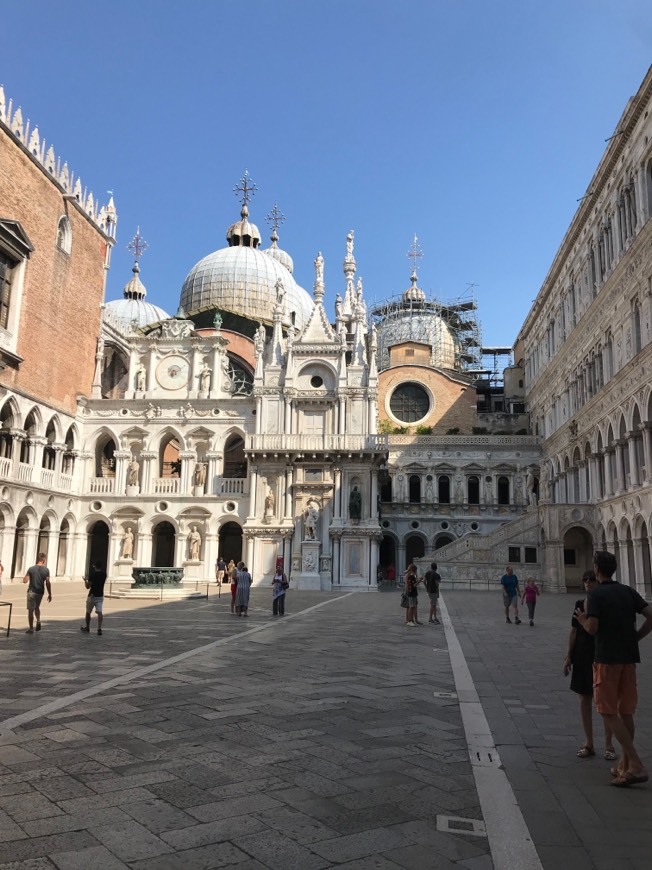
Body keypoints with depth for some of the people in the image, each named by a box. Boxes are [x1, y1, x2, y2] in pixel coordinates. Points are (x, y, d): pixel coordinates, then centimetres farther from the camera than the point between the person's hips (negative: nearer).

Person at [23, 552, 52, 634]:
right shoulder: (46, 570, -5)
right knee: (37, 607, 24)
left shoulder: (31, 569, -6)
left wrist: (26, 576, 16)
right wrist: (50, 594, 0)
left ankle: (31, 629, 7)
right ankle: (38, 621, 3)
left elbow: (25, 581, -6)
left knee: (30, 610, 6)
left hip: (31, 592, -2)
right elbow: (48, 583, -6)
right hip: (40, 592, 2)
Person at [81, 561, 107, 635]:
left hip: (92, 596, -3)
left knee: (88, 612, 16)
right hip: (100, 596, 3)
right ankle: (99, 629, -23)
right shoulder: (104, 574, 3)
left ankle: (87, 628, 30)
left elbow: (88, 586, -14)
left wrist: (85, 580, 4)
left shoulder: (92, 574, -14)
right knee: (100, 612, -8)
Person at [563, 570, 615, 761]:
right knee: (584, 699, 8)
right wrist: (569, 656, 6)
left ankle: (608, 743, 17)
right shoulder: (579, 604, 5)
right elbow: (574, 631, 8)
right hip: (582, 656, 4)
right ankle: (588, 743, 18)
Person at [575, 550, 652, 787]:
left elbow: (592, 628, -16)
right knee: (626, 712, 15)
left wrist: (582, 619, 4)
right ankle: (624, 765, 23)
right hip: (629, 656, 6)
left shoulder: (597, 594, -10)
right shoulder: (628, 592, 7)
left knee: (609, 712, -1)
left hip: (606, 658, -6)